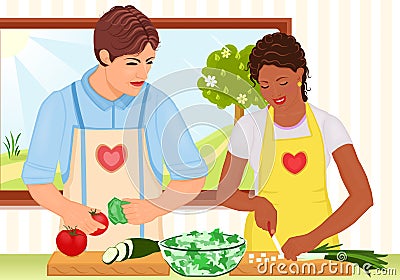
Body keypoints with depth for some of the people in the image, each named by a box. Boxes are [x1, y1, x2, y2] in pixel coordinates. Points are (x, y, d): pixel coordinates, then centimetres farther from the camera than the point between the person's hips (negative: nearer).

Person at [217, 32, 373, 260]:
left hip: (319, 238, 0)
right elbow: (225, 192, 3)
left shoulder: (327, 125, -8)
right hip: (265, 241, 0)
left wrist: (313, 238, -25)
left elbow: (363, 196, -15)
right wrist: (258, 203, -17)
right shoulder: (248, 127, -7)